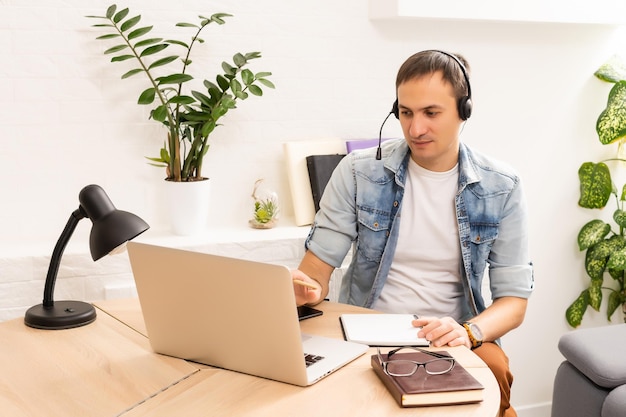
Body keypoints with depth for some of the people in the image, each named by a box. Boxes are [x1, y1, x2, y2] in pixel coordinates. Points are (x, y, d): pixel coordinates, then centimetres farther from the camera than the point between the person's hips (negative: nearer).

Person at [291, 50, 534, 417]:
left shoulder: (502, 189, 0)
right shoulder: (359, 173, -2)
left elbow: (514, 300, 1)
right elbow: (317, 265, 0)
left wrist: (470, 331, -21)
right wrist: (307, 286, -25)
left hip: (453, 342, 1)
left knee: (494, 371, -31)